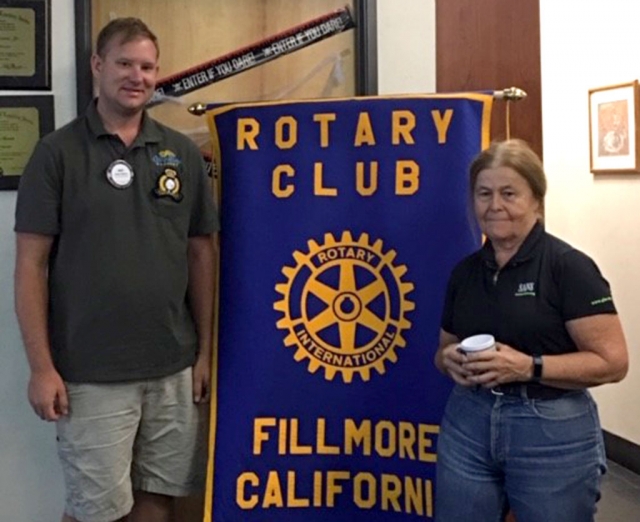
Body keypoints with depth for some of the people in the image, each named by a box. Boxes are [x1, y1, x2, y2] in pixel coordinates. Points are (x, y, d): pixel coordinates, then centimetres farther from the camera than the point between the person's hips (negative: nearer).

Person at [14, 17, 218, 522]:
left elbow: (201, 254, 9)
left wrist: (205, 350, 6)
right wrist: (42, 366, -9)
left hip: (174, 367, 4)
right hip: (91, 373, -3)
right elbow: (31, 264, -5)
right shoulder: (58, 152, -4)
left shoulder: (184, 153, 6)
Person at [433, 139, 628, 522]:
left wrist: (529, 367, -24)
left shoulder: (568, 266, -11)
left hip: (554, 434, -5)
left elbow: (612, 362, -14)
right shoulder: (464, 271, 6)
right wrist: (450, 360, -5)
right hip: (467, 426, 5)